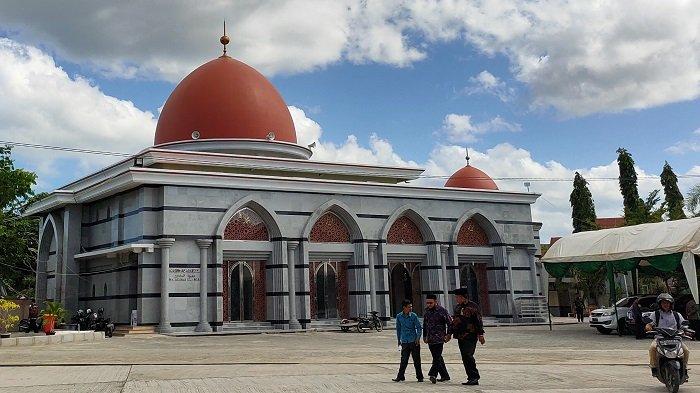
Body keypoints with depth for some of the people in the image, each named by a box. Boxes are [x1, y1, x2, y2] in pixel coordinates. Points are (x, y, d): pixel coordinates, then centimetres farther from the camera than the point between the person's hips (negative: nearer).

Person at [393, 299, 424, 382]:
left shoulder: (413, 316, -3)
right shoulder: (399, 316, 3)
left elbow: (419, 328, 0)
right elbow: (398, 329, 15)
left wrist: (418, 338, -11)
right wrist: (399, 340, 17)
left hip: (414, 341, -1)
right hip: (405, 341, 1)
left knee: (416, 360, 2)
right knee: (404, 360, 1)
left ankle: (419, 377, 12)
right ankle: (400, 376, 10)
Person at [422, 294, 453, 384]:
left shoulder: (442, 310, -7)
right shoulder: (426, 311, 11)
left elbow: (450, 323, -4)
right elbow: (425, 324, 21)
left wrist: (449, 334, -10)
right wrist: (425, 336, 19)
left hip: (439, 337, -6)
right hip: (430, 338, 6)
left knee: (437, 356, -16)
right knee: (437, 357, 9)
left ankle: (433, 374, -26)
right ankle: (445, 376, 17)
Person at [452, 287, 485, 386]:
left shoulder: (473, 307, -7)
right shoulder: (457, 307, 16)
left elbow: (479, 321, -10)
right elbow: (454, 321, 23)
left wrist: (480, 334, -15)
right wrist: (450, 333, 20)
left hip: (470, 336, -8)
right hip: (460, 337, 8)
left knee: (468, 355, -15)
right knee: (465, 358, 6)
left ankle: (474, 377, -6)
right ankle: (472, 378, 12)